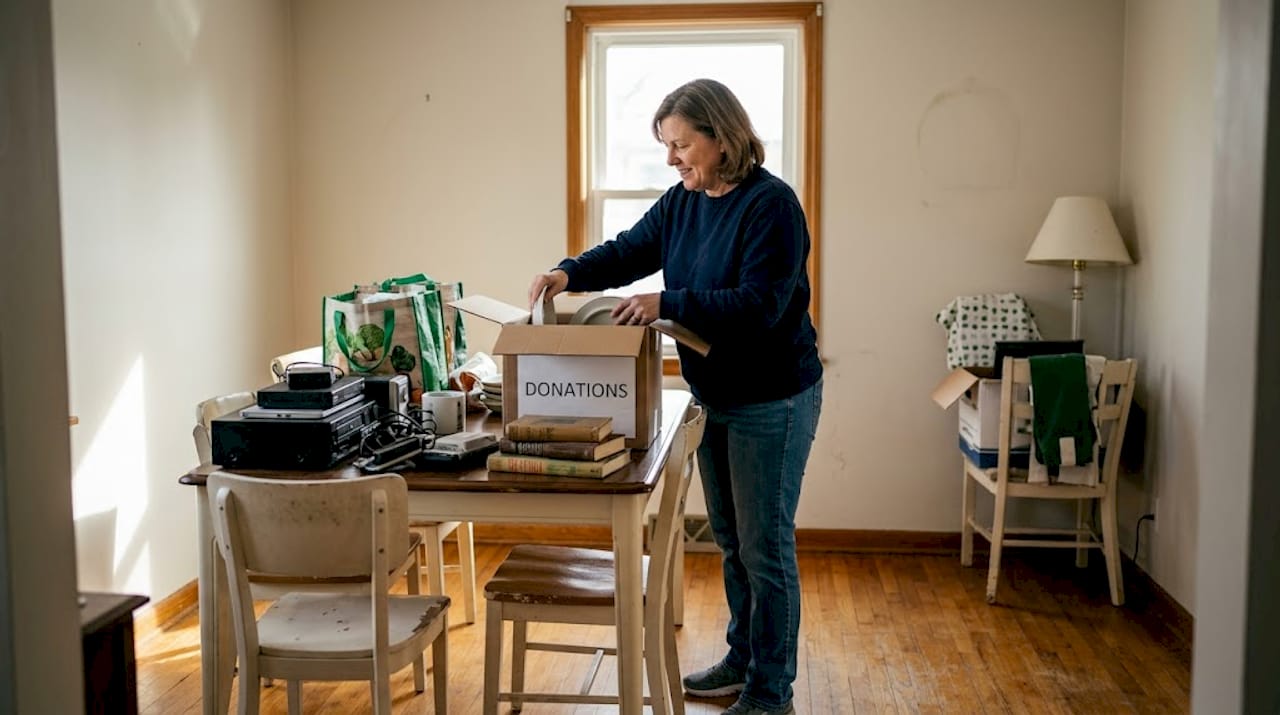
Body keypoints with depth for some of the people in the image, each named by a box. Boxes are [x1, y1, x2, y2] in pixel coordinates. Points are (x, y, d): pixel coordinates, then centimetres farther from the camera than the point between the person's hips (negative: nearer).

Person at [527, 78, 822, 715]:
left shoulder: (771, 204, -20)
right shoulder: (683, 201, 4)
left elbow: (759, 304, -26)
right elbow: (628, 252, 10)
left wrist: (667, 303, -30)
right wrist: (570, 273, -8)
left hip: (772, 403, -8)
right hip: (714, 397, 8)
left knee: (765, 548, 1)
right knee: (731, 541, 19)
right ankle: (743, 659, 35)